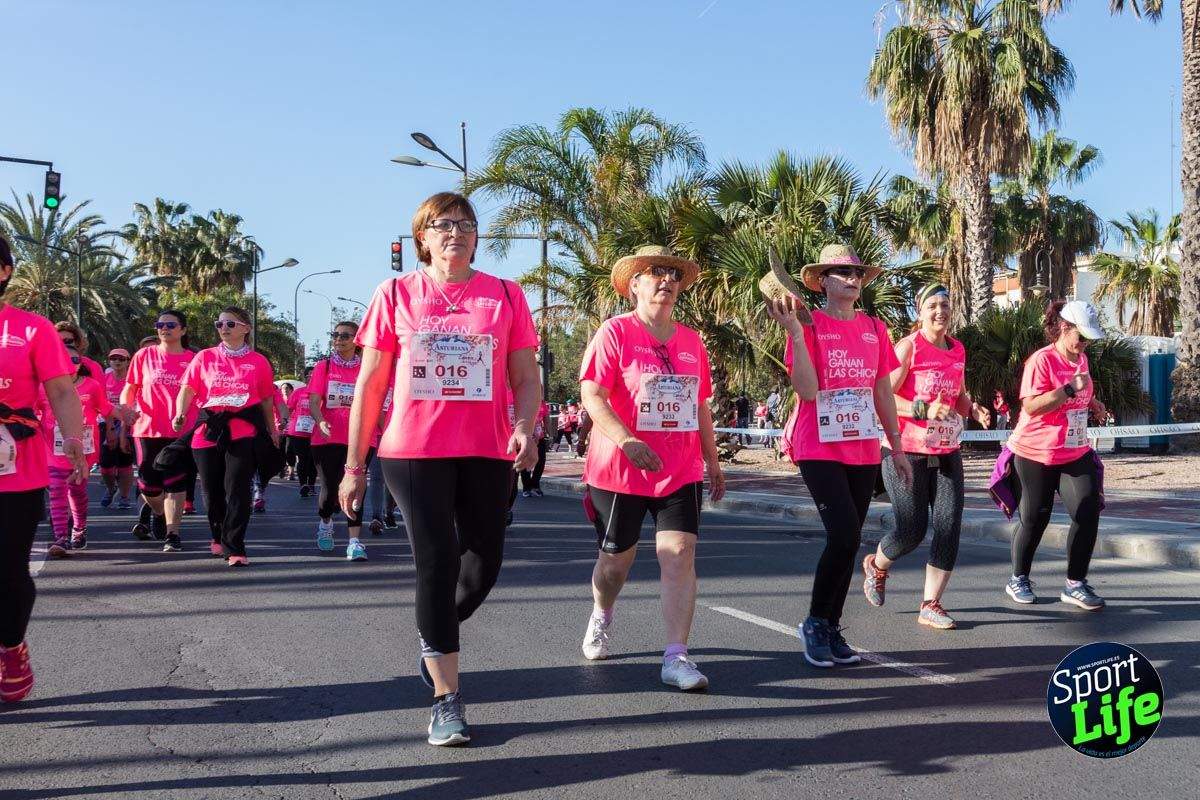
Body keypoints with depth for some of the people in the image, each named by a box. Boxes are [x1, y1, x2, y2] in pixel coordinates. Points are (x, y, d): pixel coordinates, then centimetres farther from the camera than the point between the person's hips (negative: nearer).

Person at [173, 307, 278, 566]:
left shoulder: (258, 362, 8)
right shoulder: (204, 357, 10)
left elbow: (267, 399, 14)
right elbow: (188, 389, 3)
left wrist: (272, 431, 16)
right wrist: (180, 413, -15)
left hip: (244, 432, -2)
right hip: (208, 431, 2)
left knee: (238, 491, -9)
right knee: (213, 490, 9)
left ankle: (234, 549, -4)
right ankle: (219, 536, 35)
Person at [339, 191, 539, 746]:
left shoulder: (505, 296, 6)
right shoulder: (396, 294, 4)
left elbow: (526, 377, 6)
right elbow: (370, 383, 5)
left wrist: (525, 427, -15)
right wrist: (354, 464, 2)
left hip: (486, 452, 2)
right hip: (414, 451, -2)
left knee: (484, 565, 8)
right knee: (437, 564, -5)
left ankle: (435, 633, 40)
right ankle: (447, 700, 6)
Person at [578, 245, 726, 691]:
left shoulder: (691, 341, 11)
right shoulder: (615, 332, -6)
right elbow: (592, 395, -15)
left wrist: (713, 462, 20)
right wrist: (627, 441, -29)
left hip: (681, 471, 4)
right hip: (619, 470, -3)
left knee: (680, 554, -10)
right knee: (616, 558, 12)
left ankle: (676, 657, -8)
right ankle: (601, 616, 43)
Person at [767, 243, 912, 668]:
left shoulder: (875, 329, 10)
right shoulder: (809, 324, -5)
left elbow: (883, 392, 15)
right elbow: (807, 390, -15)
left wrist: (897, 447, 14)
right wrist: (794, 330, -21)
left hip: (864, 450, 5)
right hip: (819, 448, -5)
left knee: (848, 540, 8)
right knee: (845, 536, -15)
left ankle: (832, 629, 20)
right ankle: (815, 622, 5)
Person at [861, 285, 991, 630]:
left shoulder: (958, 350, 11)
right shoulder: (908, 347, -9)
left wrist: (973, 409, 2)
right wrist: (924, 410, -27)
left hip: (947, 453, 6)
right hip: (907, 452, -6)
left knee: (950, 527, -3)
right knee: (912, 529, -4)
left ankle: (930, 606, 7)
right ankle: (876, 566, 30)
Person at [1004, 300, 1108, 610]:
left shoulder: (1081, 358, 11)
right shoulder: (1041, 360, -14)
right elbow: (1031, 406, -23)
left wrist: (1093, 404, 10)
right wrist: (1070, 389, -28)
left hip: (1076, 453, 7)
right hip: (1037, 454, -6)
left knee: (1088, 511, -6)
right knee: (1035, 518, 3)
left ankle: (1075, 584, 3)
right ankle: (1018, 580, 22)